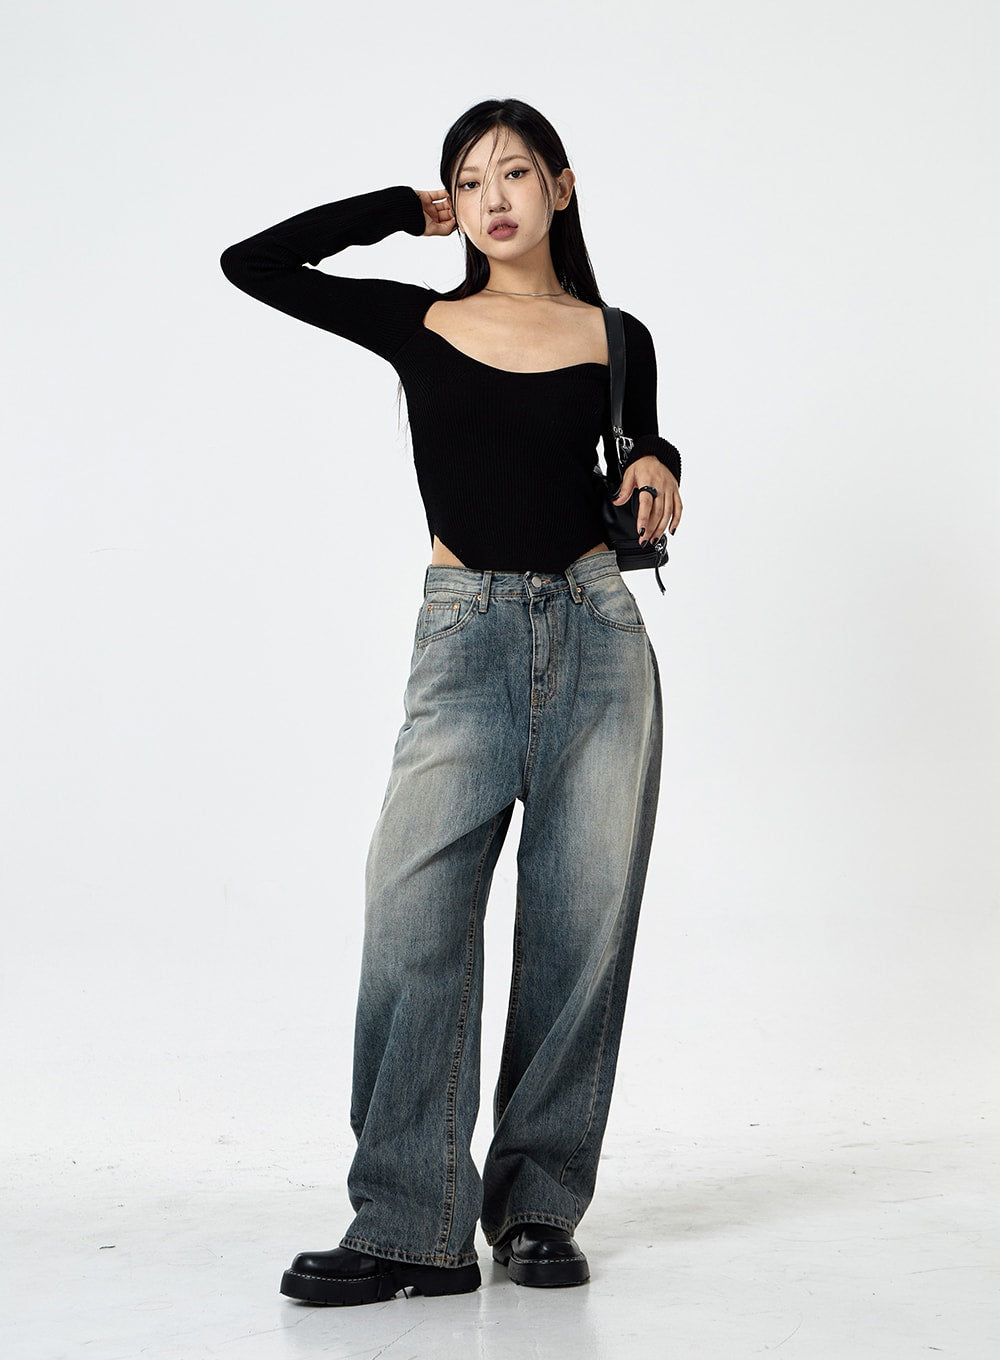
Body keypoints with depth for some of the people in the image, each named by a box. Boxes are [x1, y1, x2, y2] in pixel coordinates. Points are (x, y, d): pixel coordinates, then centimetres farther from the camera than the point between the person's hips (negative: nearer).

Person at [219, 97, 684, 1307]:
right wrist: (401, 209, 10)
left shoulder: (617, 341, 11)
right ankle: (413, 1227, -11)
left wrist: (656, 478, -2)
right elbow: (251, 263, 4)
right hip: (467, 638, -1)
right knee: (414, 908, -16)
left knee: (579, 926, 0)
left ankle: (539, 1208, 12)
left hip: (598, 637, 1)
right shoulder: (419, 323, 9)